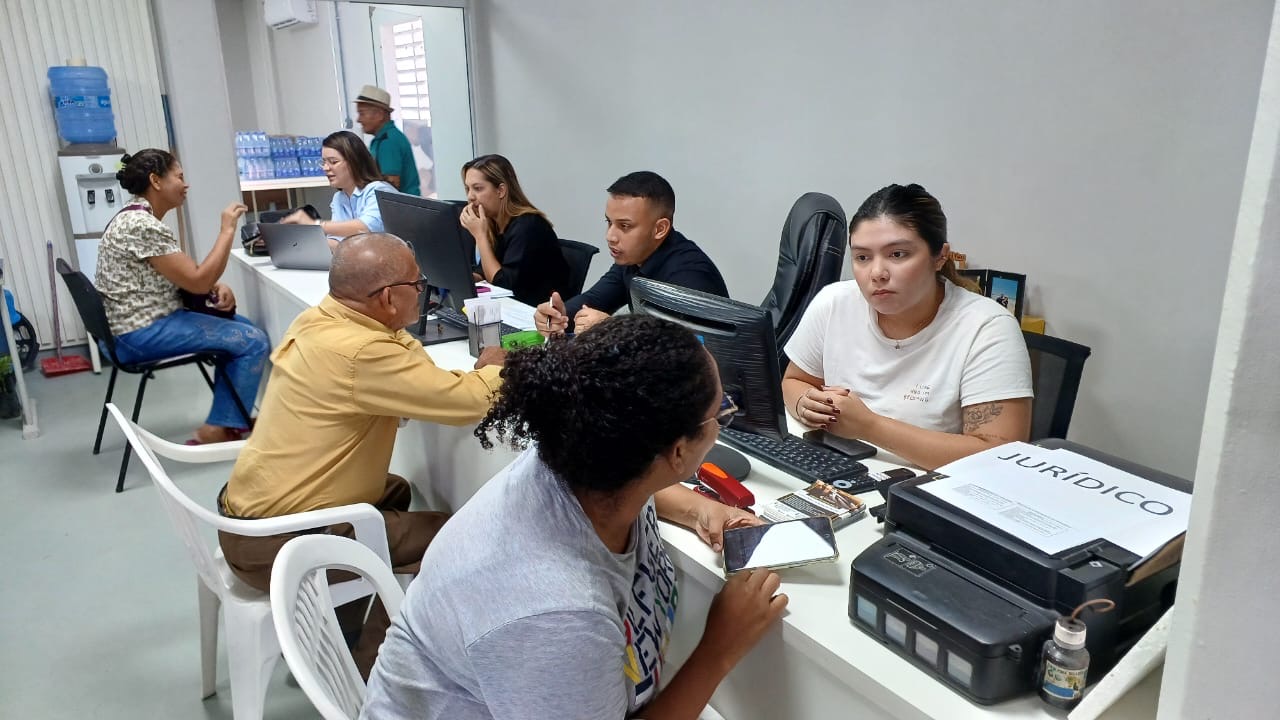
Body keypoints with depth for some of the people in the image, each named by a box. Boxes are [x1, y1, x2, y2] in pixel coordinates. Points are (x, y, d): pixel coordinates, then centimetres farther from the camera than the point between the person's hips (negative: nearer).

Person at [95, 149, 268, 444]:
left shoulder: (139, 218, 12)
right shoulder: (142, 226, -21)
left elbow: (185, 270, 17)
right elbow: (197, 282, -22)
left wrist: (217, 286, -3)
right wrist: (227, 230, -16)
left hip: (148, 321, 11)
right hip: (142, 332, -11)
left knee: (242, 328, 16)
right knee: (254, 341, -13)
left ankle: (227, 419, 17)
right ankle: (220, 429, -3)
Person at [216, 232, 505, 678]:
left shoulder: (317, 320, 1)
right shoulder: (362, 354, -27)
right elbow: (467, 402, -23)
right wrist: (493, 368, -4)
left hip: (252, 511, 10)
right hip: (275, 544, -9)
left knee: (394, 491, 24)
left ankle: (338, 633, 32)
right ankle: (365, 676, 13)